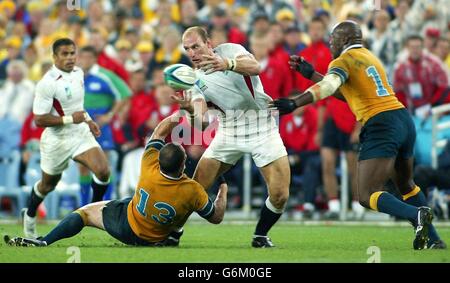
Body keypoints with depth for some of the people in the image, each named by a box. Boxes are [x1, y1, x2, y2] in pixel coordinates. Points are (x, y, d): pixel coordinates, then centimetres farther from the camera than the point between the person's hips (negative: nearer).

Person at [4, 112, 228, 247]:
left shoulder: (150, 169, -30)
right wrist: (223, 192, 2)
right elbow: (216, 217, -15)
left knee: (86, 212, 13)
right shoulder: (192, 191, -33)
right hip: (161, 238, 1)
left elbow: (158, 134, -11)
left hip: (127, 228, -1)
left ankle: (43, 242, 3)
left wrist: (178, 114, -8)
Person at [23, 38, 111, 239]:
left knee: (103, 170, -17)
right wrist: (70, 119, -25)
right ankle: (30, 215, 43)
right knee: (48, 185, 14)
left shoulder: (78, 73, 2)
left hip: (81, 133, 5)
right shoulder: (47, 83, -22)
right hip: (57, 140, -5)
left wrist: (88, 120, 10)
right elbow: (39, 119, -22)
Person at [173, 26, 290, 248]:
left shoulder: (229, 51, -9)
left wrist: (227, 64, -52)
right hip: (228, 133, 3)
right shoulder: (194, 78, -1)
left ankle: (260, 236, 11)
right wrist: (190, 109, -35)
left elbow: (255, 67, -32)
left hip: (262, 128, -3)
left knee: (280, 195, -12)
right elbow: (199, 123, -11)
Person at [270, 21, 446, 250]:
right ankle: (434, 240, 19)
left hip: (381, 126, -9)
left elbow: (327, 87, -24)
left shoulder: (343, 61, -3)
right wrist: (311, 73, 31)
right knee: (405, 185, 25)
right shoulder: (368, 57, 24)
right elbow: (344, 91, 33)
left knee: (367, 196, -9)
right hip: (404, 119, 9)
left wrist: (294, 103, -35)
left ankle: (417, 215, -31)